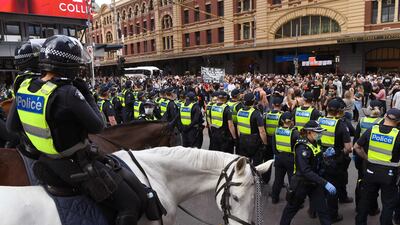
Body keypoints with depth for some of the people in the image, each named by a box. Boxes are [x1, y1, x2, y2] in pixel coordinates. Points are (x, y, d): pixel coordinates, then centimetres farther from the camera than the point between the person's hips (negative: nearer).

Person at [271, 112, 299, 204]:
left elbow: (273, 145, 5)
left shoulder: (277, 130, -3)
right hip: (290, 159, -4)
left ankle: (274, 198, 30)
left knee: (278, 179, 18)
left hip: (279, 157, 5)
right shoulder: (294, 132, -17)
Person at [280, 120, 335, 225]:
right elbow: (306, 171, -34)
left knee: (323, 209, 5)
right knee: (292, 207, 14)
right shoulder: (302, 147, -25)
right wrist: (325, 183, -37)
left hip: (314, 183, 7)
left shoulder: (315, 144, 1)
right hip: (301, 183, -6)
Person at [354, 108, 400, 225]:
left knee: (366, 198, 19)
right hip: (389, 174, -3)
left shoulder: (371, 130, -6)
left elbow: (357, 147, -1)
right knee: (389, 203, 14)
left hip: (371, 171, 3)